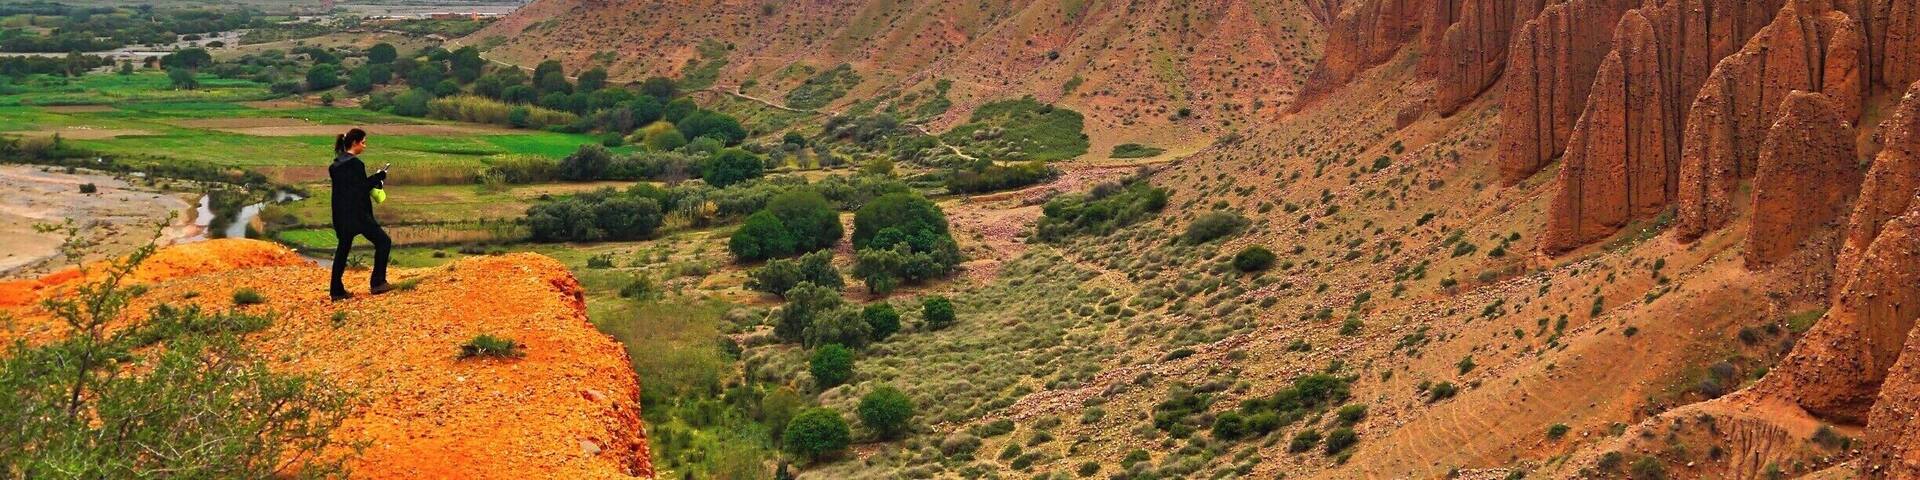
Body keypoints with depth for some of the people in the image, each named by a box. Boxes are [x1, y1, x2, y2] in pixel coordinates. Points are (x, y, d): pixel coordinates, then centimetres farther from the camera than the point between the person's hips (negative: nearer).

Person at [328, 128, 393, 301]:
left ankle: (337, 290, 14)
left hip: (341, 215, 9)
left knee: (343, 249, 13)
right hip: (356, 214, -9)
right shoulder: (355, 163, -14)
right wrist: (378, 177, -3)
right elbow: (362, 189, -15)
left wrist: (374, 180, 12)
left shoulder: (337, 163, 13)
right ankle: (377, 282, -2)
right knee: (383, 241, 1)